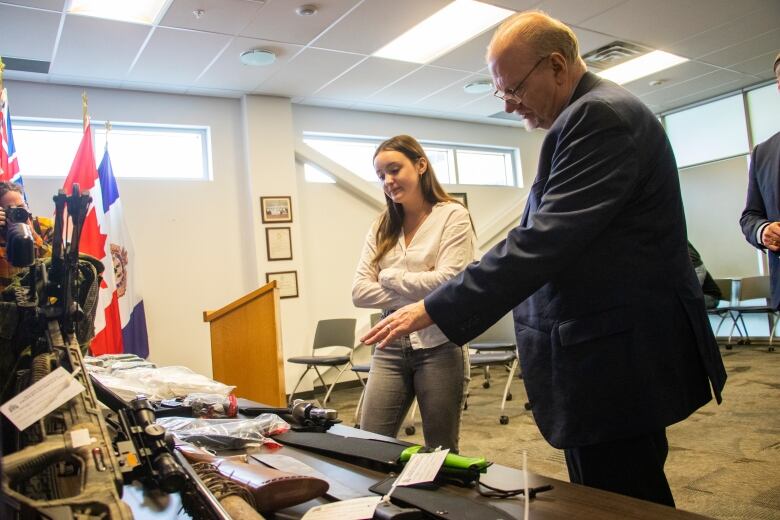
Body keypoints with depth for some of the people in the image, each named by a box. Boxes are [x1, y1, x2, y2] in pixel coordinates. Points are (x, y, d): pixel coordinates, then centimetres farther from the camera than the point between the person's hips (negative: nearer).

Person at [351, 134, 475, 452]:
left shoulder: (452, 215, -3)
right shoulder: (381, 227, 11)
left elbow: (447, 282, -15)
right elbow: (359, 292, 2)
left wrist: (389, 277, -3)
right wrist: (417, 296, -10)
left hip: (439, 347, -4)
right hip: (390, 348, 4)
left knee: (442, 454, 8)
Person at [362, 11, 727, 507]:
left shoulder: (602, 116, -17)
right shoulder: (595, 113, 15)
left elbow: (544, 240, -25)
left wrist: (434, 310, -23)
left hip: (618, 361, -10)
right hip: (609, 354, 10)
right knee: (600, 499, 19)